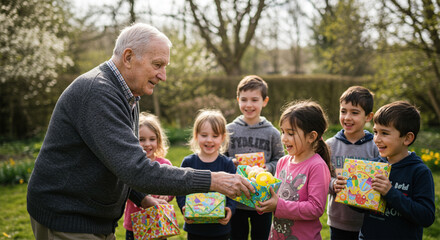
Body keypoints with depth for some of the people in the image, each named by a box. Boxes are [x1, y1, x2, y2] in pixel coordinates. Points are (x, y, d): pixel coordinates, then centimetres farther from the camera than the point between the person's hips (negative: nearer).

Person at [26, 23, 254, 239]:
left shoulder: (128, 98, 10)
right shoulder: (97, 92, -24)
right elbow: (136, 170, -31)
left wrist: (143, 199, 4)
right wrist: (212, 181, -29)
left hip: (99, 222, 9)